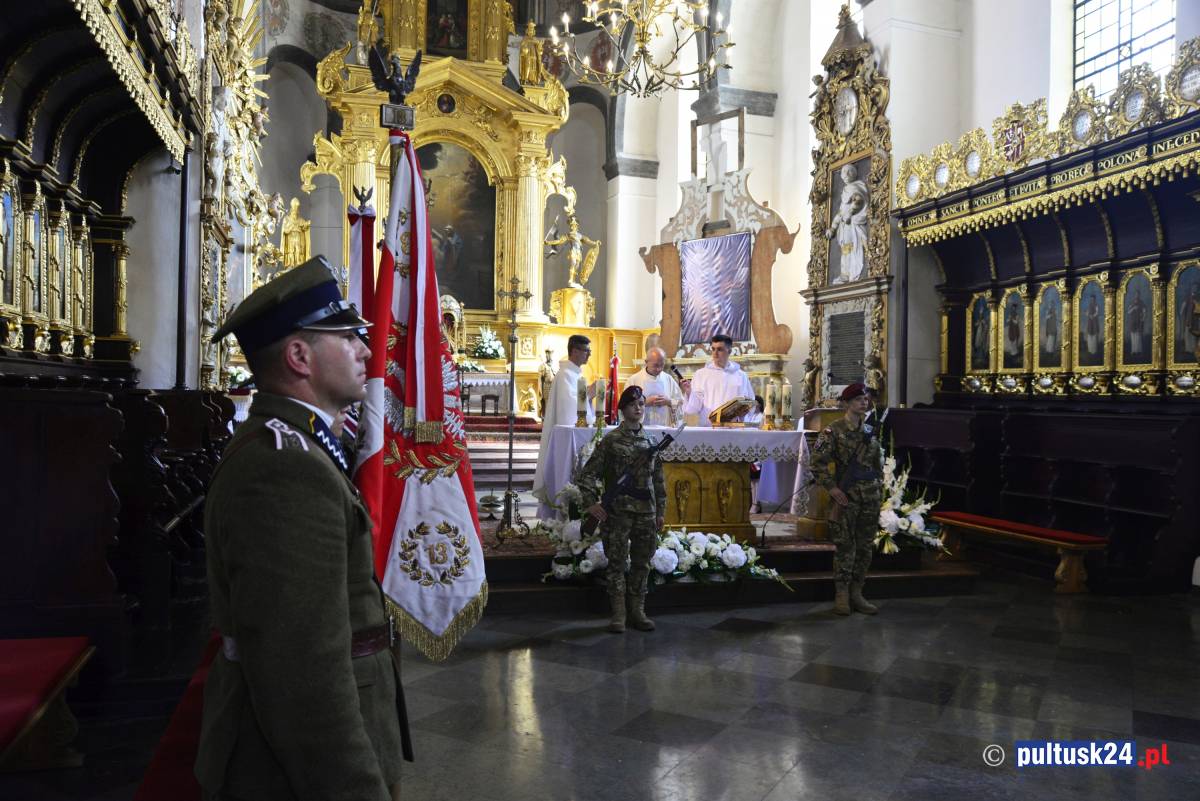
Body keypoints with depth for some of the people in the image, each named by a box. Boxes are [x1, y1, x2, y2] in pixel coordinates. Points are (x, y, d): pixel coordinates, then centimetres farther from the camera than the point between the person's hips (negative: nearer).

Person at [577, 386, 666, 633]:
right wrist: (590, 502, -12)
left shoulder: (650, 442, 10)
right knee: (617, 563, 0)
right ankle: (618, 613, 9)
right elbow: (588, 472, -4)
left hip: (646, 512, 4)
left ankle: (637, 611, 20)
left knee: (641, 564, 9)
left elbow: (658, 480, 14)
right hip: (618, 511, -4)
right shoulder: (611, 439, -3)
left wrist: (661, 511, 11)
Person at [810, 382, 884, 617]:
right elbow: (818, 461, -9)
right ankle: (842, 595, 8)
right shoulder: (833, 431, -6)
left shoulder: (870, 430, 11)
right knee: (845, 546, -3)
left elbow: (879, 463, 18)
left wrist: (879, 490, 12)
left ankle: (856, 593, 18)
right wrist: (831, 487, -14)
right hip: (846, 496, -5)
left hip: (870, 496, 5)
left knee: (866, 546, 8)